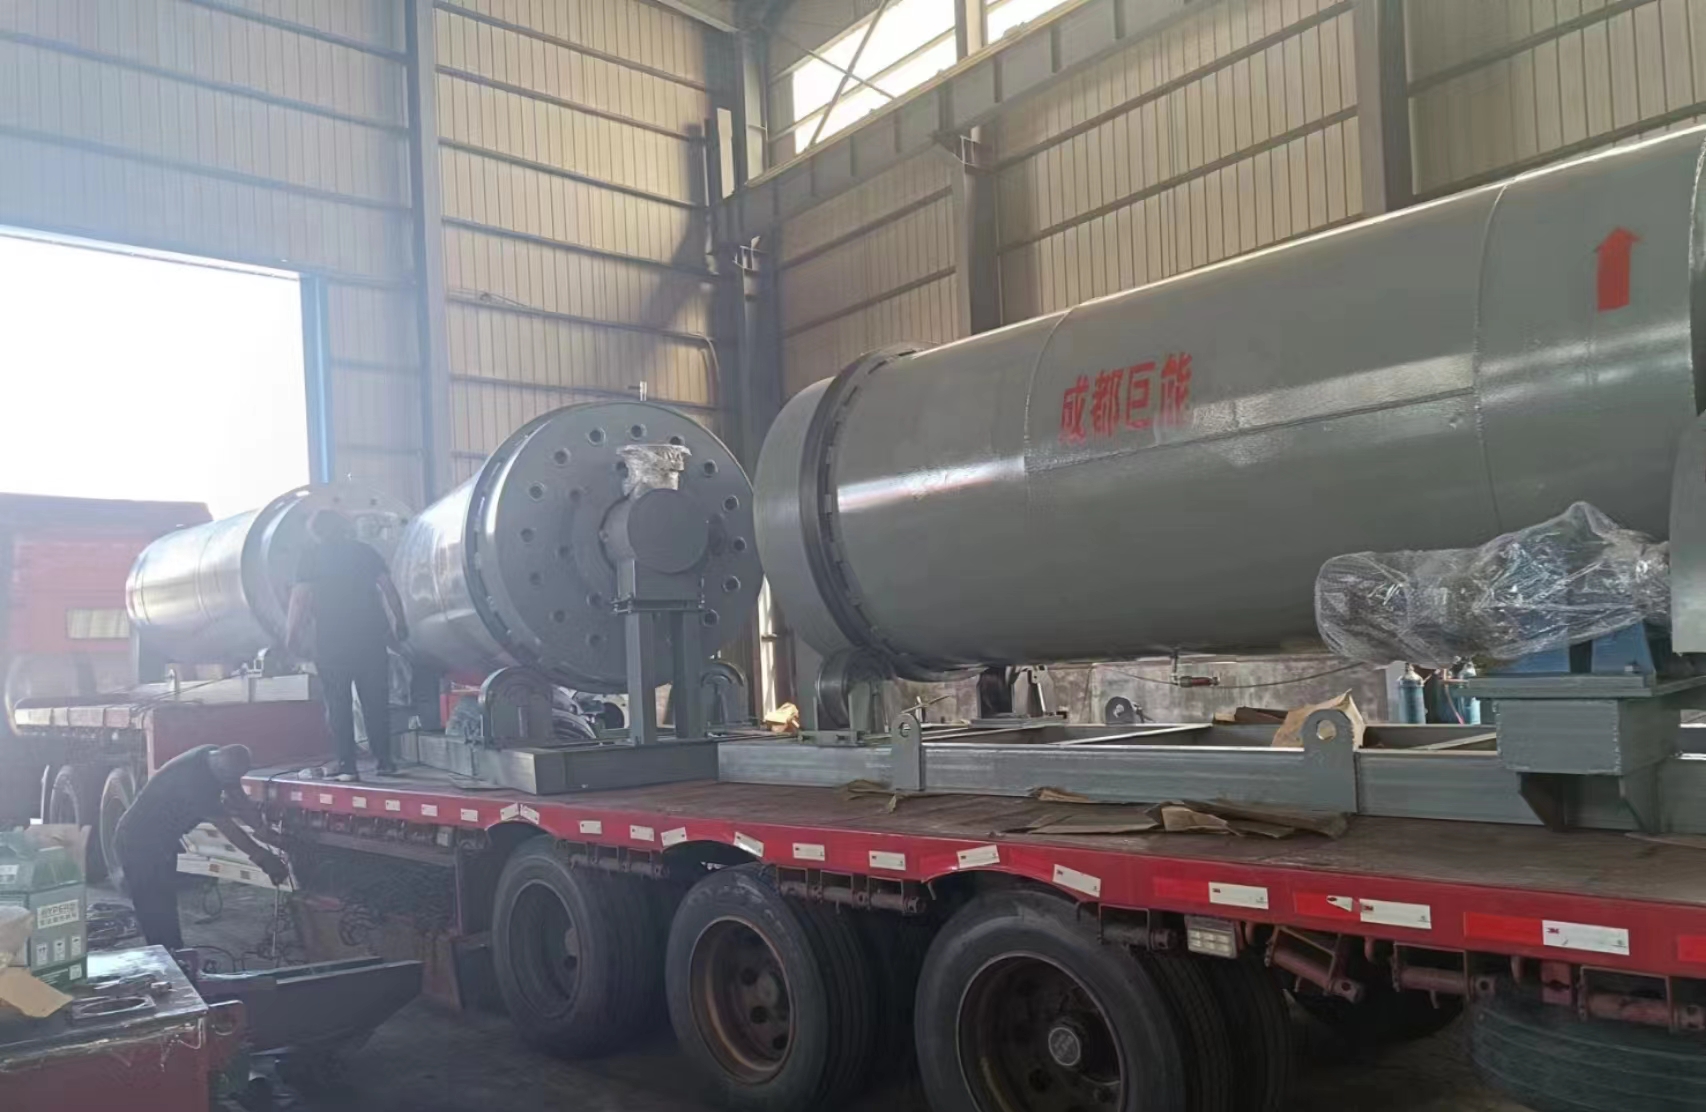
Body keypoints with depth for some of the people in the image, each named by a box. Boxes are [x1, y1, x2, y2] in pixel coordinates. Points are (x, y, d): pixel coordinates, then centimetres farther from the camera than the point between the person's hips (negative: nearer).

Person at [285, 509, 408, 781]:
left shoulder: (312, 557, 1)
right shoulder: (364, 551, 8)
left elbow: (300, 598, -7)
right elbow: (388, 588, 4)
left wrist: (291, 635, -5)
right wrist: (398, 622, 9)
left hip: (330, 643, -2)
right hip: (370, 639, 2)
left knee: (337, 704, 3)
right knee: (375, 700, 9)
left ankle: (346, 765, 0)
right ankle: (384, 760, 11)